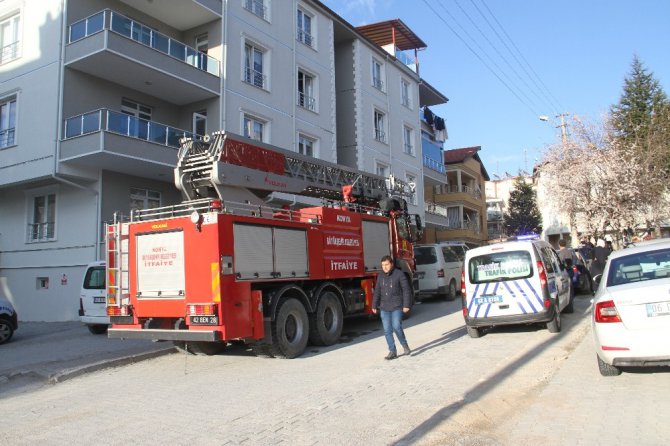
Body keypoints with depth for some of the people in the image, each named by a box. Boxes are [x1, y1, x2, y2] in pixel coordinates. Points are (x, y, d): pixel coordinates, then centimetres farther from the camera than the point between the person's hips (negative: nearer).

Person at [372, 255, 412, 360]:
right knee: (387, 330, 2)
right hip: (384, 308, 5)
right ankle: (392, 352, 11)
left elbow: (406, 290, -6)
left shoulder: (399, 274, -5)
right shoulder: (380, 276, 10)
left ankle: (404, 345, 13)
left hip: (397, 307, -5)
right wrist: (374, 306, 10)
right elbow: (377, 292, 13)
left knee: (396, 327, -13)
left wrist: (406, 305, -11)